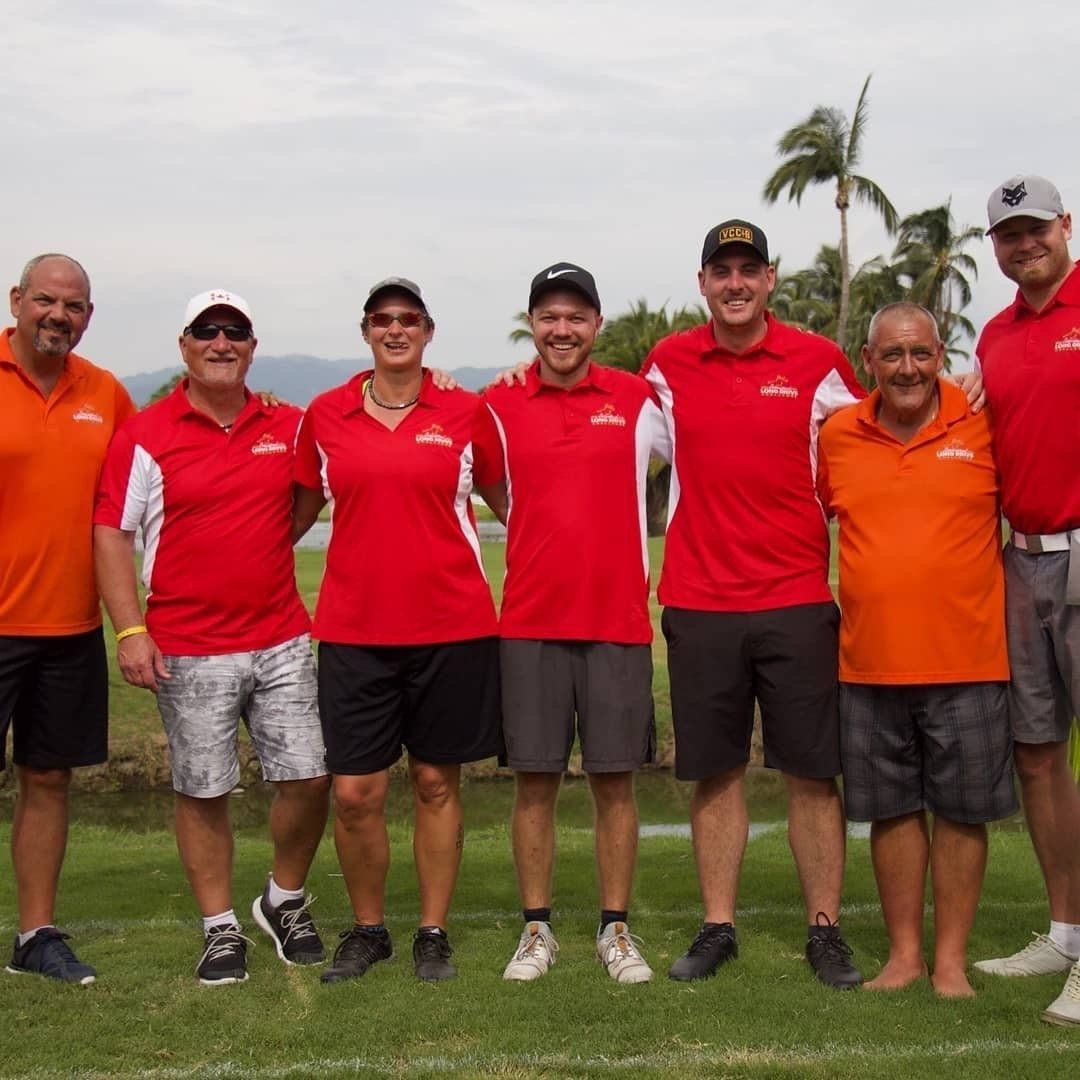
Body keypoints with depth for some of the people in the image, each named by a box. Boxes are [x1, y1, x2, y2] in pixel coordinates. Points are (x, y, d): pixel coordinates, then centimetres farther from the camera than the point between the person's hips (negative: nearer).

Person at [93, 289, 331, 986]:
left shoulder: (291, 428, 8)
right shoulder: (146, 436, -1)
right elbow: (112, 535, -3)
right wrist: (130, 630, -12)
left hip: (282, 641, 3)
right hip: (189, 653, -3)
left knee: (310, 777, 1)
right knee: (204, 793, 4)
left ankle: (286, 902, 24)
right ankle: (221, 929, 19)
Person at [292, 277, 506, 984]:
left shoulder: (466, 413, 2)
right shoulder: (325, 417, 5)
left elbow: (506, 501, 12)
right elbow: (301, 511, 16)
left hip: (451, 626, -1)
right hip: (354, 628, 1)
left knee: (437, 782, 8)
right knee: (354, 791, 0)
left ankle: (434, 933, 21)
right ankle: (367, 930, 21)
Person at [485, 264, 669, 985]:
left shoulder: (639, 400, 4)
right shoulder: (498, 406, 4)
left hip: (619, 620, 0)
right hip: (529, 623, 0)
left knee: (615, 782, 5)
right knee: (536, 782, 4)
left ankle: (616, 931, 16)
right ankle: (538, 931, 16)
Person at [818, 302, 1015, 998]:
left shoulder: (984, 427, -2)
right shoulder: (837, 435, 5)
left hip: (967, 660, -2)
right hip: (869, 662, 2)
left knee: (962, 810, 5)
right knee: (893, 809, 10)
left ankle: (952, 959, 17)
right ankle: (904, 952, 22)